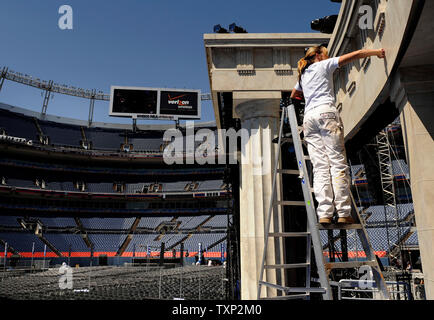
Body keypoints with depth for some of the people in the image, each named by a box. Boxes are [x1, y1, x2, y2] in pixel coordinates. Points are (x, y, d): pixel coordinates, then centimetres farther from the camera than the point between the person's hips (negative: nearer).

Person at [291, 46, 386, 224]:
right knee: (338, 163, -10)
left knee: (320, 167, -5)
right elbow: (355, 55, 13)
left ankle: (324, 214, -16)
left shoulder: (303, 76, 30)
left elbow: (293, 95, 47)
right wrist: (377, 52, 25)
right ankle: (343, 213, -17)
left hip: (308, 117, 6)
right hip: (326, 112, -5)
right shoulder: (324, 65, 15)